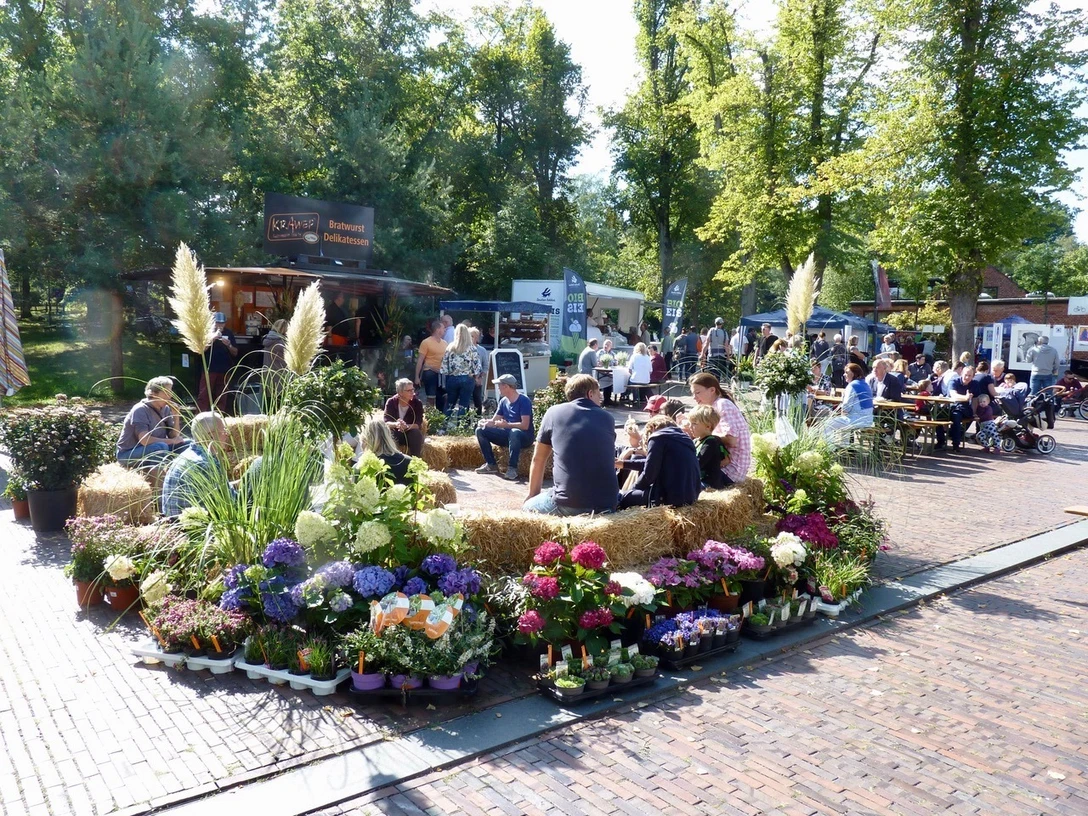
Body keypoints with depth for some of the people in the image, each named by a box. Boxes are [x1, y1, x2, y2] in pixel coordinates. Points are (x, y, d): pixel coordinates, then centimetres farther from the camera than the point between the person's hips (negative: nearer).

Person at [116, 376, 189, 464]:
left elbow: (174, 436, -3)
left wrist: (175, 416, -16)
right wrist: (172, 441, -24)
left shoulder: (165, 409, -1)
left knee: (187, 444, -6)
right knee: (161, 447, -35)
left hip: (154, 450, 8)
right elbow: (144, 440, -32)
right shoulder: (140, 410, -21)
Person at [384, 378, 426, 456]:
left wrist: (406, 426, -39)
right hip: (396, 433, 0)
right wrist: (396, 424, -39)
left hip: (411, 434, 0)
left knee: (416, 433, -32)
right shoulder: (391, 402, -9)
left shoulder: (417, 403, -11)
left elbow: (418, 424, -18)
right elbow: (386, 422, -16)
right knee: (388, 433, -32)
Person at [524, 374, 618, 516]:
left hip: (569, 504, -3)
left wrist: (533, 495, 30)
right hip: (607, 504, 4)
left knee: (527, 507, 23)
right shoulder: (607, 418, 14)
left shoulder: (554, 412, 8)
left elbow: (538, 459, 17)